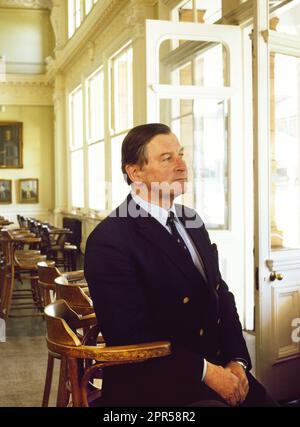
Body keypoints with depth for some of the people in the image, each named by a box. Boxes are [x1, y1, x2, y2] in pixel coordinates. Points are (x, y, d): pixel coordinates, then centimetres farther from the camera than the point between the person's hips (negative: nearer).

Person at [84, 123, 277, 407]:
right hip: (147, 383, -7)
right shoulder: (108, 241, -12)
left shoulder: (191, 221, 12)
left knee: (261, 397, -15)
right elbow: (130, 335, -16)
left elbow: (222, 296, 14)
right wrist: (204, 371, -17)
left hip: (216, 366, 7)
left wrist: (236, 360, -1)